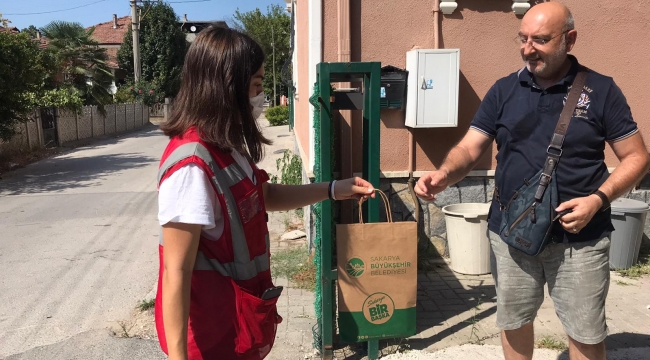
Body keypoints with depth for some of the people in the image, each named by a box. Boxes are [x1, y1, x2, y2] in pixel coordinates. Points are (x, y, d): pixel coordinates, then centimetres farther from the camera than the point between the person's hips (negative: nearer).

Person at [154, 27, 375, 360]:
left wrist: (334, 190, 11)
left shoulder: (227, 147, 0)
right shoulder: (192, 164, -27)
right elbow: (176, 273, -26)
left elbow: (263, 196, 17)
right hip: (212, 331, -8)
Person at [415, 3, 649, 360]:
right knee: (514, 322, 18)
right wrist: (444, 174, -24)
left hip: (580, 238, -2)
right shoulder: (503, 90, 2)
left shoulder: (600, 90, -4)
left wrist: (599, 199, -18)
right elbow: (469, 148, -2)